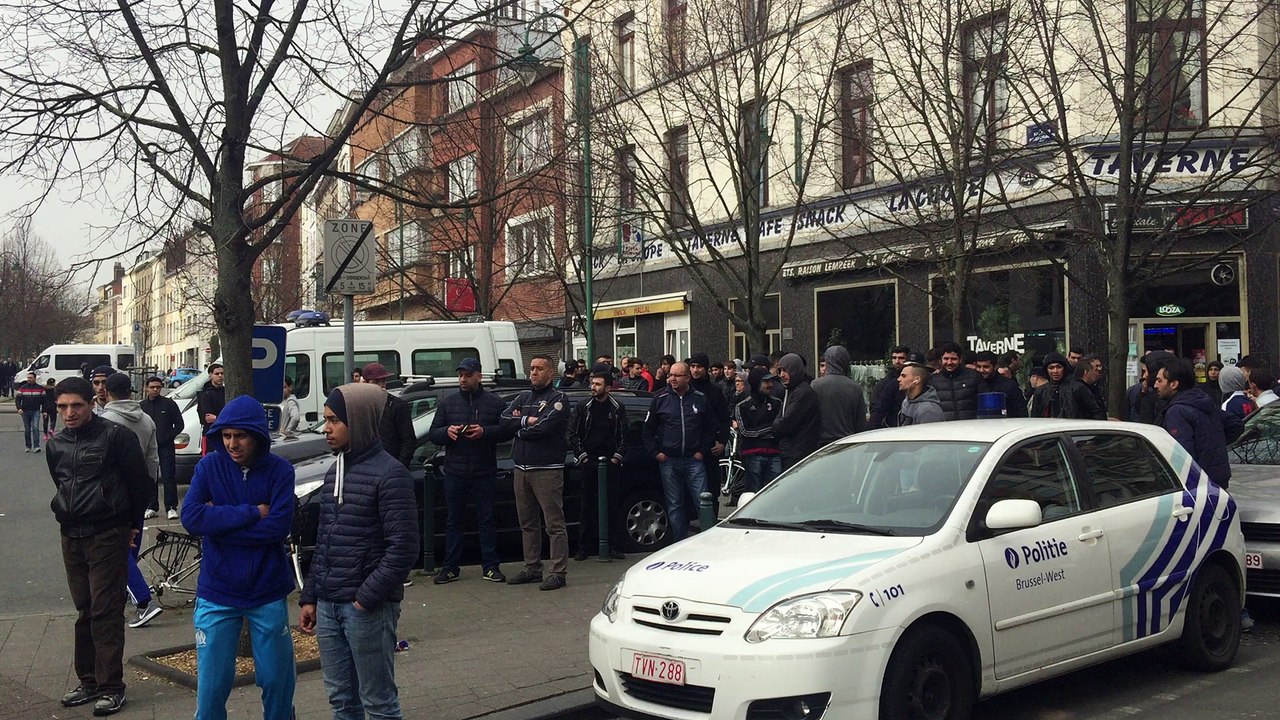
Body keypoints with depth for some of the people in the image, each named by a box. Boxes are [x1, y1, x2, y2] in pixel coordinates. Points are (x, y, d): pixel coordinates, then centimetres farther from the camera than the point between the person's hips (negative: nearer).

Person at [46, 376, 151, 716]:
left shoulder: (115, 436, -10)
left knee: (106, 612, -6)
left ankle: (111, 686, -1)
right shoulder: (56, 445, 10)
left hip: (107, 536, -6)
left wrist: (133, 525, 2)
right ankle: (89, 681, 22)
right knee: (84, 610, 13)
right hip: (71, 536, 6)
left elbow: (140, 484, -5)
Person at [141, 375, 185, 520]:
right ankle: (151, 507, 15)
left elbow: (179, 425, 3)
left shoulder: (169, 404, 1)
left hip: (166, 447, -3)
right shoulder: (141, 406, 8)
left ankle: (171, 508, -4)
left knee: (169, 477, -6)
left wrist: (167, 437, -7)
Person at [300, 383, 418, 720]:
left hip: (368, 608, -7)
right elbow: (323, 542, 16)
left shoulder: (389, 474, -13)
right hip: (327, 606, 7)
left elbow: (403, 548, -17)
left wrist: (367, 598, -17)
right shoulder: (334, 472, 12)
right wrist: (310, 597, 12)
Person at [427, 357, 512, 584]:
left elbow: (507, 431, -2)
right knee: (453, 520, 7)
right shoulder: (447, 402, 10)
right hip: (454, 472, 2)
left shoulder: (494, 403, 3)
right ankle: (450, 567, 13)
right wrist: (447, 431, -13)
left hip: (484, 472, -2)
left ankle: (490, 566, 10)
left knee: (486, 519, 3)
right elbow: (433, 433, 9)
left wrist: (485, 432, -18)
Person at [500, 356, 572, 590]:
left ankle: (558, 572, -4)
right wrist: (528, 420, -11)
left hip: (547, 470, -7)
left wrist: (519, 427, -3)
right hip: (521, 469, 7)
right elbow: (504, 420, 3)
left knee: (554, 524, -6)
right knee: (527, 523, 13)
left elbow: (544, 427, -18)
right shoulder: (523, 398, 17)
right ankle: (532, 568, 22)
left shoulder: (558, 399, -3)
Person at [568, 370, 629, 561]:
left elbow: (624, 436, 8)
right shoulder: (583, 407, 5)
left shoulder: (618, 409, 6)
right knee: (587, 506, 2)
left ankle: (614, 547, 6)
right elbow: (573, 434, 6)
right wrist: (581, 456, -1)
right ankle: (584, 547, 8)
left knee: (612, 504, 1)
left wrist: (617, 457, -1)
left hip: (611, 463, 0)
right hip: (588, 463, 0)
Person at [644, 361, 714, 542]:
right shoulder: (660, 399, 3)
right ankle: (680, 543, 13)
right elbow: (648, 429, 8)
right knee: (674, 505, 6)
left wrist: (703, 451, 2)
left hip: (694, 460, -1)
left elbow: (710, 428, 11)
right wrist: (655, 452, 1)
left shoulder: (700, 399, 4)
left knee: (703, 500, -5)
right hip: (668, 461, 1)